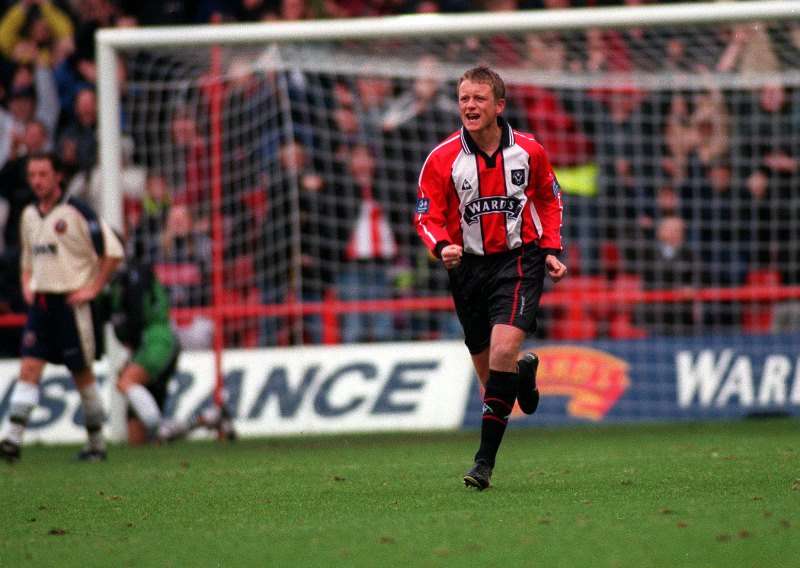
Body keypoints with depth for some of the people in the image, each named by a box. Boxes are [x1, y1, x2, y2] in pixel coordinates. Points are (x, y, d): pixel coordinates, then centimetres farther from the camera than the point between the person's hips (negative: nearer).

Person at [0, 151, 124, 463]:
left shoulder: (76, 212, -9)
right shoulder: (29, 215, 12)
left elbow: (112, 251, -9)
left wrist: (93, 288, -10)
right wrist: (26, 283, 10)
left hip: (71, 302, -5)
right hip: (39, 301, 5)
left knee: (83, 374, 3)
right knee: (29, 368, -7)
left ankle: (96, 442, 15)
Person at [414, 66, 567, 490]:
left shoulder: (528, 151, -3)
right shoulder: (442, 159, -7)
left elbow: (549, 199, 14)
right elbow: (427, 216, -3)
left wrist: (551, 250, 4)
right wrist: (442, 246, -23)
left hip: (519, 260, -2)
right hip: (469, 265, 2)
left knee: (503, 351, -21)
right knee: (487, 369, 8)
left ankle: (485, 460, -16)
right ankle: (523, 372, 48)